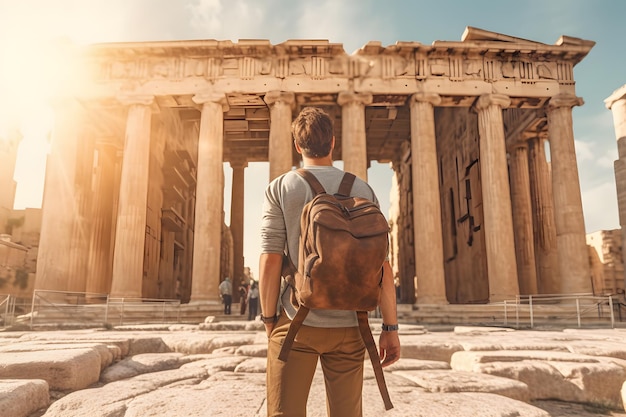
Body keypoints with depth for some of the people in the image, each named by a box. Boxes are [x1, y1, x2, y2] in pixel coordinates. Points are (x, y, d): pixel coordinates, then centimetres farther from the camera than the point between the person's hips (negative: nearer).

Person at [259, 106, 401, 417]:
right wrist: (390, 327, 3)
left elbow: (270, 260, -7)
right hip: (348, 324, 2)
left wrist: (268, 319, 4)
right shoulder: (363, 190, 3)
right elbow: (381, 265, -2)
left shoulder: (280, 189, -2)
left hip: (297, 321, -2)